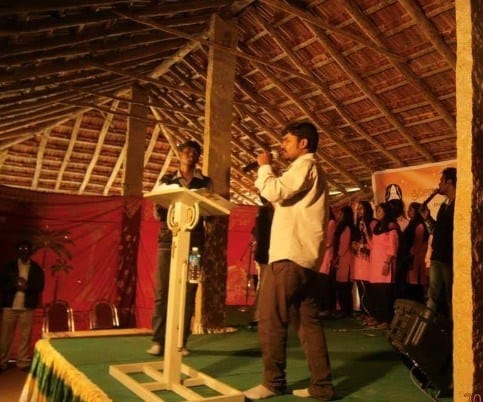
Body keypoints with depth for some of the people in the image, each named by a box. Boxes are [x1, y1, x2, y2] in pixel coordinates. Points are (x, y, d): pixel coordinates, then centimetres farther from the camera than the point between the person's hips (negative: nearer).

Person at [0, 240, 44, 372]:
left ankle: (23, 362, 10)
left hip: (27, 307, 0)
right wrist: (15, 285, -14)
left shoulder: (36, 269, 6)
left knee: (25, 336, 2)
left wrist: (27, 286, -17)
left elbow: (39, 287, 2)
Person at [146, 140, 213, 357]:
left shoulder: (205, 182, 13)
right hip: (168, 240, 1)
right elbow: (158, 214, 10)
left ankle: (180, 342, 4)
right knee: (162, 291, -3)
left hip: (193, 242, 0)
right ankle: (158, 341, 3)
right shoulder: (167, 181, 15)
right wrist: (159, 205, -12)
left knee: (188, 293, -2)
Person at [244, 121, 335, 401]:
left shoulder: (305, 164, -5)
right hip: (305, 255, 10)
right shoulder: (312, 170, 26)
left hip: (290, 255, -10)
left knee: (271, 319, -4)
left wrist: (264, 167, -3)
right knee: (308, 321, 8)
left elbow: (276, 192, -17)